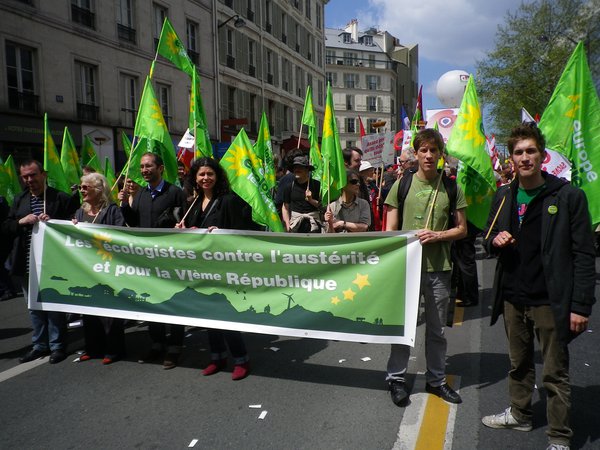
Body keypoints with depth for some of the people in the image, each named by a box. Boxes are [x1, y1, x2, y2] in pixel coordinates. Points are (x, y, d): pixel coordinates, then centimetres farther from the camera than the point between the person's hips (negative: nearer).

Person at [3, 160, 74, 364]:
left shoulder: (61, 198, -4)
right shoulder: (19, 200, 12)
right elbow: (6, 228, 9)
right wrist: (21, 222, -10)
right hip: (27, 263, 6)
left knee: (55, 305, 4)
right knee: (34, 307, 15)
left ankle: (57, 346, 16)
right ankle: (40, 345, 28)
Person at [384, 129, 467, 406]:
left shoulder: (451, 188, 4)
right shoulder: (402, 184, 1)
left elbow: (462, 229, 6)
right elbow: (390, 229, 1)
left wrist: (436, 235, -12)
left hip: (439, 268, 2)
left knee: (437, 329, 14)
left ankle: (436, 380, 30)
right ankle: (396, 378, 24)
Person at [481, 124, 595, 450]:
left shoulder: (568, 196, -9)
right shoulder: (503, 197, 6)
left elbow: (584, 254, -10)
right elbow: (489, 241, 16)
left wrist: (581, 305, -14)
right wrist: (495, 241, -8)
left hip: (550, 301, -5)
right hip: (512, 298, 5)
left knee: (555, 374, 6)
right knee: (519, 364, 21)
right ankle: (519, 414, 39)